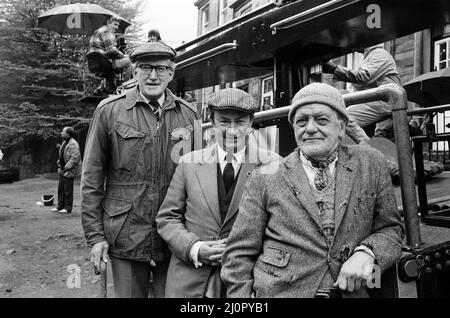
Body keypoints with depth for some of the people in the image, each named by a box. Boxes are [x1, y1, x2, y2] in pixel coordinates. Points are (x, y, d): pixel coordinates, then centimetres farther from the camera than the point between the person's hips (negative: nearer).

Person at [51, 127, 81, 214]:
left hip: (69, 171, -9)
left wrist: (66, 168, -20)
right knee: (60, 189, 13)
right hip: (63, 169, 9)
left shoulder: (73, 144, -17)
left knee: (68, 190, -3)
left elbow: (76, 158, -24)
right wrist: (59, 165, 12)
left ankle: (68, 208, 5)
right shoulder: (64, 142, 14)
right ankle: (60, 206, 22)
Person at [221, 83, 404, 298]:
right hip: (279, 291, -1)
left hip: (350, 292, 2)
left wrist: (366, 252, -14)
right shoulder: (265, 177, -6)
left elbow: (391, 229, 5)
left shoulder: (370, 164, 0)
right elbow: (239, 254, -4)